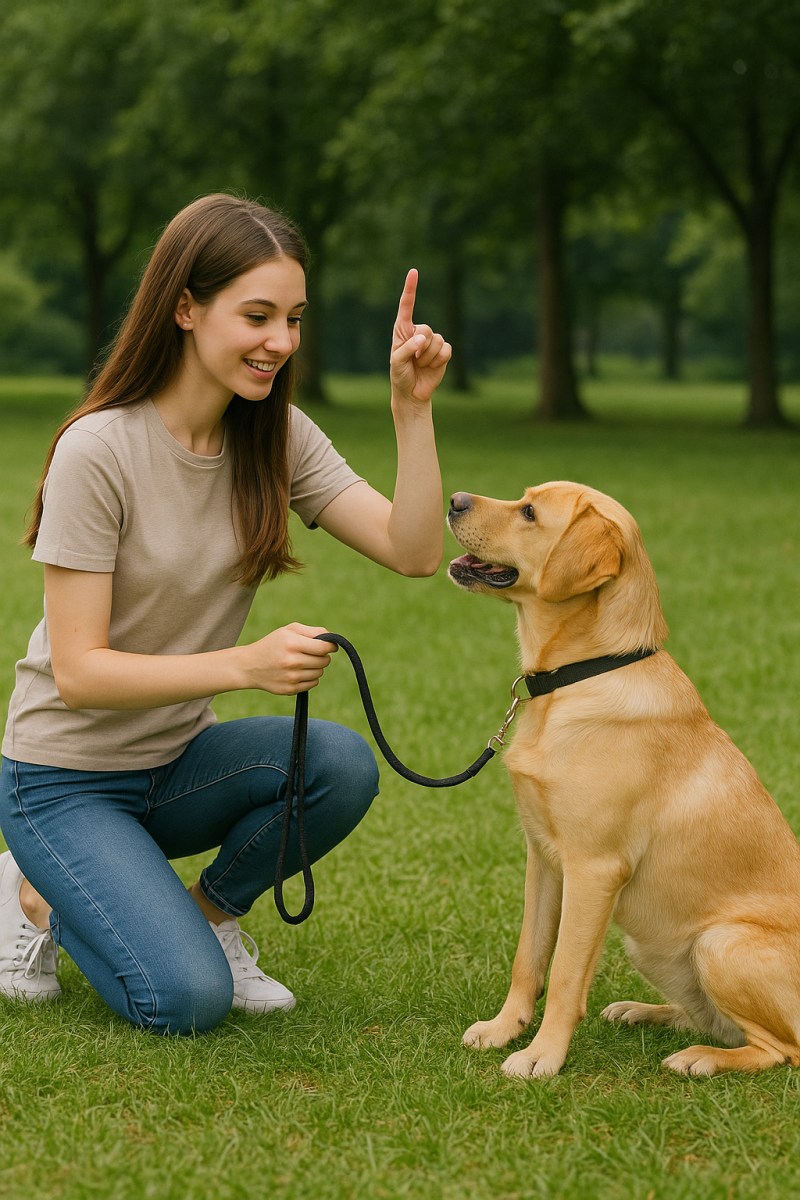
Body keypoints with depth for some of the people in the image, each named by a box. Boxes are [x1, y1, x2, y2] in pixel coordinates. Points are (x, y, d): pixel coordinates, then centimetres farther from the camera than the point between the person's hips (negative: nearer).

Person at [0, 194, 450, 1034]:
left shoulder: (277, 438, -3)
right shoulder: (99, 451, -21)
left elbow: (413, 552, -11)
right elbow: (79, 672, -23)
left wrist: (412, 409, -22)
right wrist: (245, 664, -35)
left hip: (177, 762, 5)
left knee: (341, 764, -26)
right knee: (186, 1000, -23)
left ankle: (212, 912, 3)